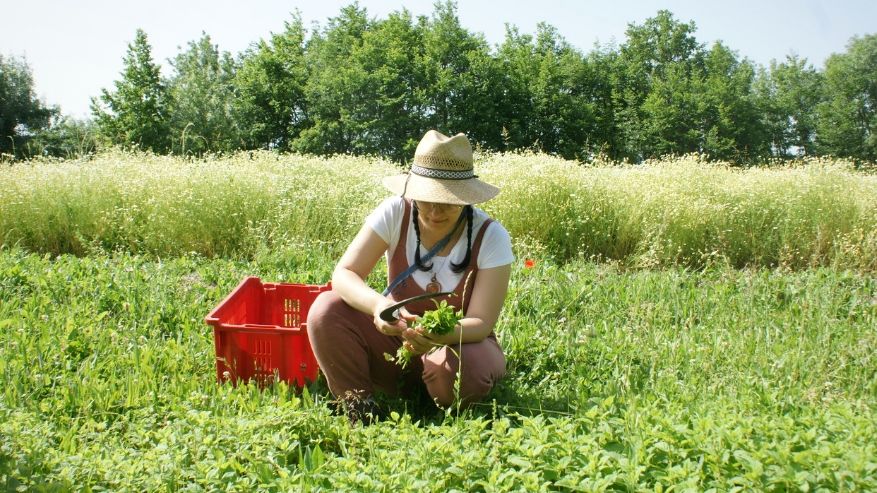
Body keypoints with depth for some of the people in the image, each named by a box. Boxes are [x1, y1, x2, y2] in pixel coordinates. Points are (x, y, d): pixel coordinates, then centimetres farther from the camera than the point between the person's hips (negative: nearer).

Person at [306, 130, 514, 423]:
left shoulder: (491, 237, -18)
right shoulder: (395, 213, -15)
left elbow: (481, 323, -20)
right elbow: (343, 274, -18)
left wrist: (441, 336, -43)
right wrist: (378, 304, -41)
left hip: (461, 342, -1)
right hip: (398, 336, 2)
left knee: (455, 370, -38)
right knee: (326, 309, -22)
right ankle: (359, 411, -10)